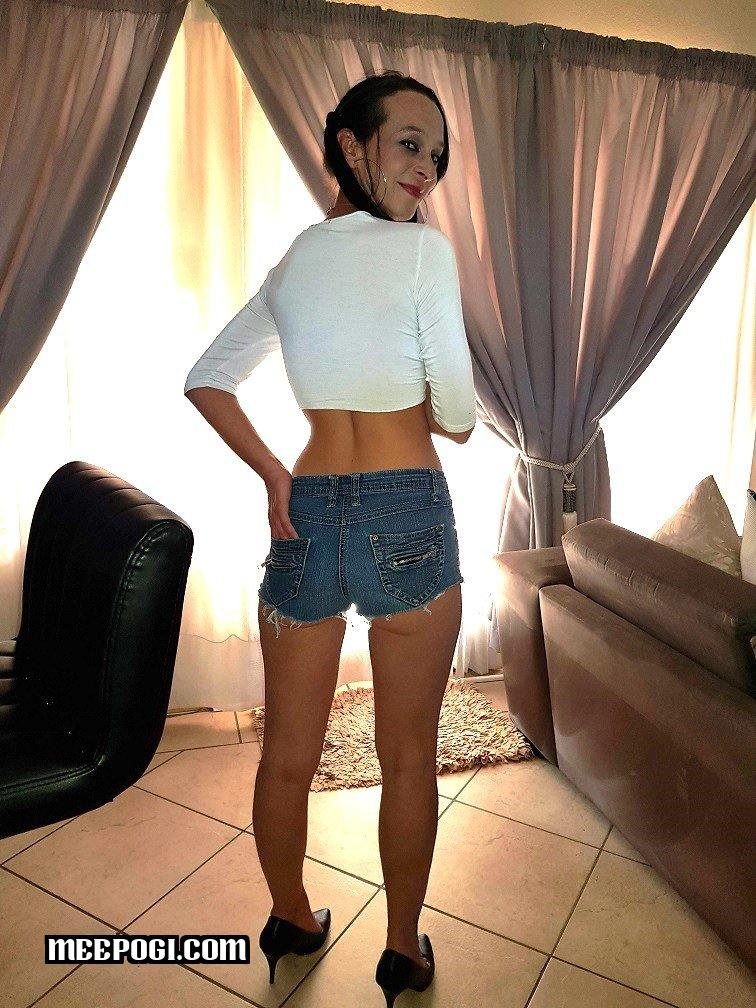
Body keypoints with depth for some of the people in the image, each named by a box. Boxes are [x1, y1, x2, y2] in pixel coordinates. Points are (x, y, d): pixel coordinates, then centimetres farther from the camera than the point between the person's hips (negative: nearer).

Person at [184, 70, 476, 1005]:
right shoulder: (423, 246, -7)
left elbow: (205, 380, 15)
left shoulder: (292, 262, 12)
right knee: (408, 755, 14)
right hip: (407, 514, -5)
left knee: (287, 754, 18)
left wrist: (272, 474, 10)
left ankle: (290, 922, 43)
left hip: (304, 516, 5)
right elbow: (456, 414, -8)